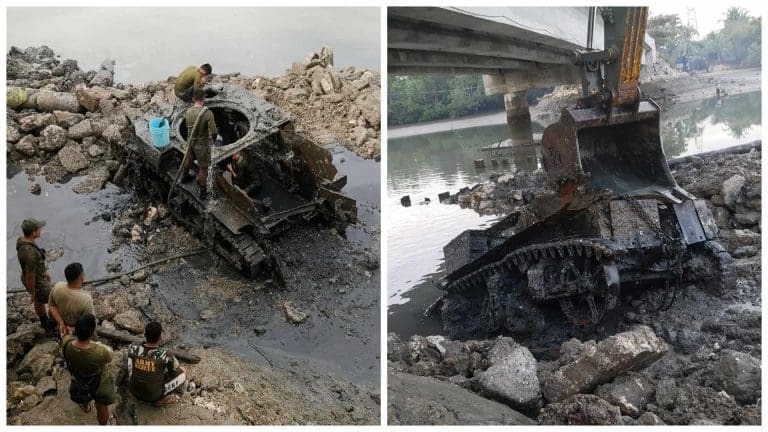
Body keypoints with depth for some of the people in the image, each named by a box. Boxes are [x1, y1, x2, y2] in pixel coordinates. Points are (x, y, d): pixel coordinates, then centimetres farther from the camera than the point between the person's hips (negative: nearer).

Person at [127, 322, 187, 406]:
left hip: (133, 390, 4)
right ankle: (160, 400, 6)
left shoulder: (133, 348, -21)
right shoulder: (166, 356, -30)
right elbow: (175, 367, -6)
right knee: (182, 374, 11)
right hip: (153, 395, -4)